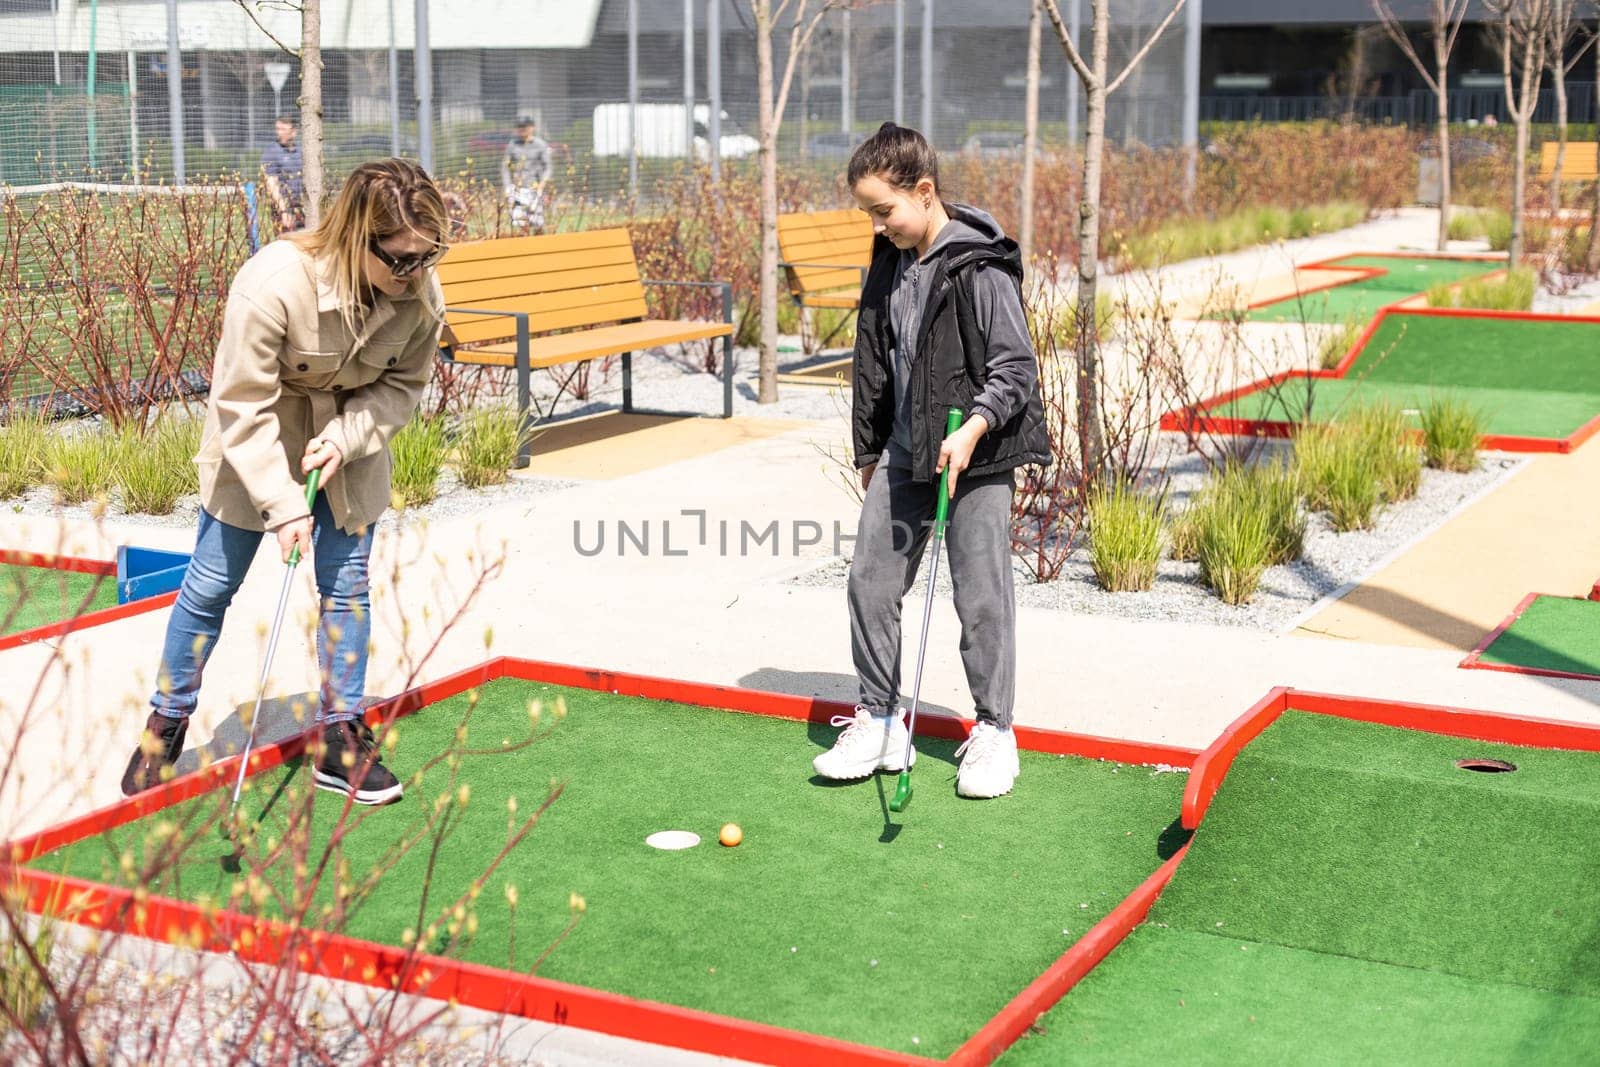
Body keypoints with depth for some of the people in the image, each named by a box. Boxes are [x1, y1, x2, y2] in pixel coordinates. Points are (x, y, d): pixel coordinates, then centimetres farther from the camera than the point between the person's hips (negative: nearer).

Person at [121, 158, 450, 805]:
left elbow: (403, 385, -6)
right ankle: (166, 725, 23)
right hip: (255, 439, -3)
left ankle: (339, 740, 15)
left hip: (351, 442, 4)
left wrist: (346, 437, -22)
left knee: (346, 585, 3)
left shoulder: (423, 295, -22)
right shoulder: (272, 283, -35)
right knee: (212, 582, 4)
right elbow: (245, 406, -28)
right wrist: (282, 501, -30)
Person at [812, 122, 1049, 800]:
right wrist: (869, 448, 19)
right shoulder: (891, 262, 8)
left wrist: (973, 429, -27)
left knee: (982, 596, 0)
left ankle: (993, 730, 15)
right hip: (904, 453, 7)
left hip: (974, 456, -7)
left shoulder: (980, 268, -14)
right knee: (871, 580, 6)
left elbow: (1016, 367, -14)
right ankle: (879, 720, 19)